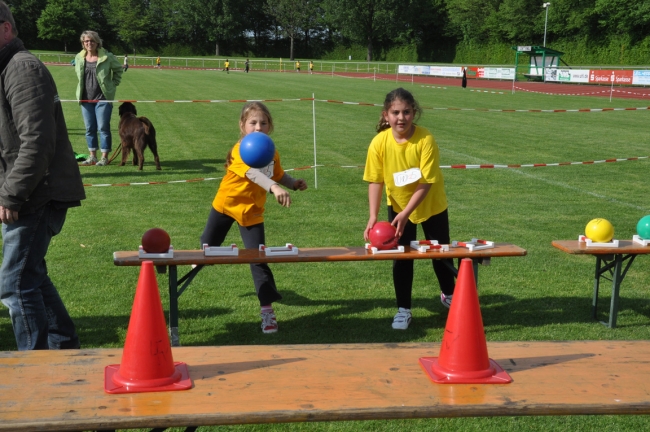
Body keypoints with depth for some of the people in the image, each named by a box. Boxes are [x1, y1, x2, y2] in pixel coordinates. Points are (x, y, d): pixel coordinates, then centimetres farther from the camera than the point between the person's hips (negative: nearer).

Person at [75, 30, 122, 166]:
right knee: (89, 128, 9)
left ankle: (104, 157, 3)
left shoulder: (107, 57, -8)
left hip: (102, 98, -4)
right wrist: (83, 85, 14)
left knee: (103, 127, -4)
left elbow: (118, 69, 8)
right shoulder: (79, 58, 4)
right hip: (86, 98, 4)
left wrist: (113, 84, 2)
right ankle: (92, 156, 18)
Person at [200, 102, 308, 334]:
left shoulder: (271, 152, -6)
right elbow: (252, 173, -46)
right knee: (208, 245, 20)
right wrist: (274, 188, -63)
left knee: (258, 259, -6)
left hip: (252, 211, 2)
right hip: (226, 204, -2)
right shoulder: (241, 149, -26)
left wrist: (294, 183, -7)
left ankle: (267, 308, -2)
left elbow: (278, 174, 13)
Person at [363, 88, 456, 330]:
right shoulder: (380, 142, -21)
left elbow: (427, 182, -25)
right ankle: (403, 310, 17)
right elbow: (375, 181, -15)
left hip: (431, 205, -1)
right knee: (401, 258, 1)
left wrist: (406, 214, -31)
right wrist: (373, 216, -25)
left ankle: (448, 294, 43)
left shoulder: (426, 139, -27)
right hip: (398, 206, 1)